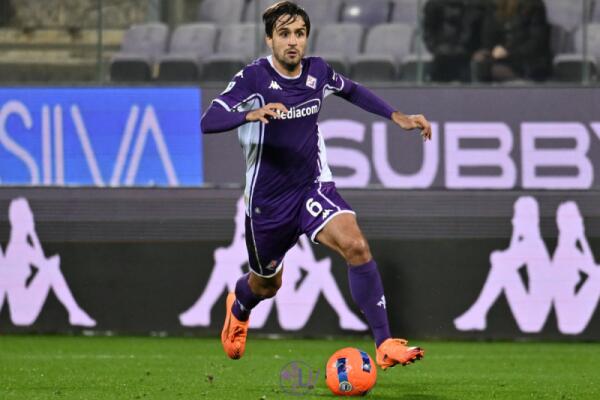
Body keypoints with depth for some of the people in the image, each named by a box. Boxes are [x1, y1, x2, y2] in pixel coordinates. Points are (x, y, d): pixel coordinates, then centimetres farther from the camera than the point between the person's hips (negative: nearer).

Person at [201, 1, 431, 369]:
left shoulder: (318, 72, -3)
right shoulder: (253, 78, -17)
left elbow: (351, 90, 21)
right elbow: (209, 121, -28)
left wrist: (397, 117, 13)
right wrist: (251, 114, -46)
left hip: (314, 187, 2)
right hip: (267, 198, -2)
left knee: (356, 246, -25)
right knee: (267, 284, 18)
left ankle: (385, 344, -25)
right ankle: (238, 308, 57)